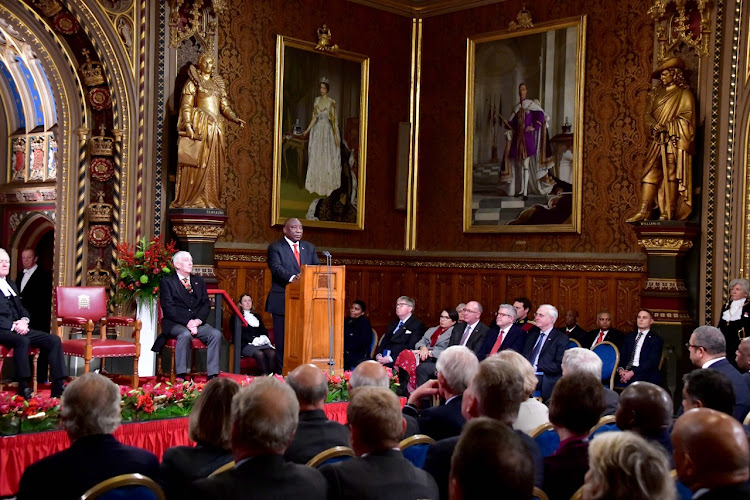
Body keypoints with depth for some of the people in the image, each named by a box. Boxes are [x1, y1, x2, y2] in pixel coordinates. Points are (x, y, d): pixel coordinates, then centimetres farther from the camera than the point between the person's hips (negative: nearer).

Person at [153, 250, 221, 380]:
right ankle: (181, 376, -30)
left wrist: (198, 320, -9)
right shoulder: (167, 281, 4)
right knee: (185, 334, -37)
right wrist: (187, 322, -19)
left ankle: (212, 376, -23)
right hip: (175, 323, -5)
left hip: (197, 322, 5)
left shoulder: (198, 281, 20)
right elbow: (168, 308, -8)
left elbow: (206, 304, 12)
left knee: (216, 334, -23)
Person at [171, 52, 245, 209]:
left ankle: (208, 200, 4)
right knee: (197, 164, -8)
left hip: (215, 128, 6)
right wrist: (188, 126, -17)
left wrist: (236, 119, -1)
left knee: (212, 166, 2)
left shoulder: (218, 83, 19)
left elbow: (225, 107, 17)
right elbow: (186, 106, -4)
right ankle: (190, 200, -5)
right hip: (199, 127, -6)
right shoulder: (193, 82, 3)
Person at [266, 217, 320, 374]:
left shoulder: (309, 247, 17)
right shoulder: (275, 247, 1)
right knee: (282, 339, -1)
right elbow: (276, 268, -14)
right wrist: (292, 278, -31)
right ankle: (282, 372, 4)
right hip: (283, 301, -4)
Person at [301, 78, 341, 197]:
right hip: (317, 130, 4)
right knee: (316, 157, 5)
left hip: (327, 131, -4)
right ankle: (316, 183, 13)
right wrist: (307, 130, 5)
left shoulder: (331, 102, -6)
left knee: (327, 157, 1)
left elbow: (334, 120, -6)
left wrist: (336, 136, -8)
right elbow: (314, 118, 9)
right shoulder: (317, 100, 7)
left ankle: (327, 184, 12)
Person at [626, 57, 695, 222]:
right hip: (657, 141, 5)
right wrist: (654, 125, -7)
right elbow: (648, 114, 13)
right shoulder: (657, 94, 19)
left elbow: (686, 119, -4)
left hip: (674, 141, -5)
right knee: (650, 172, -4)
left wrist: (666, 126, -13)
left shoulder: (684, 95, 4)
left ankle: (668, 214, -4)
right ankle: (644, 211, -7)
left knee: (671, 175, -6)